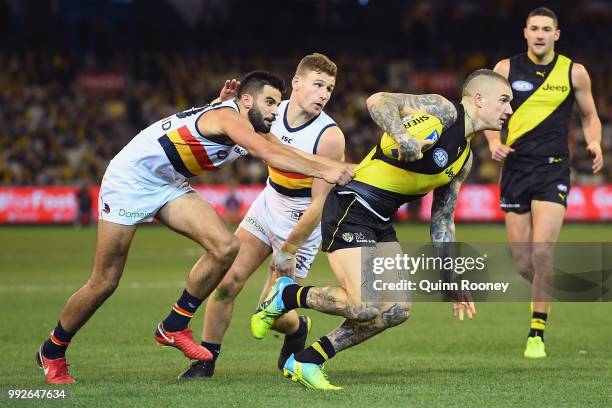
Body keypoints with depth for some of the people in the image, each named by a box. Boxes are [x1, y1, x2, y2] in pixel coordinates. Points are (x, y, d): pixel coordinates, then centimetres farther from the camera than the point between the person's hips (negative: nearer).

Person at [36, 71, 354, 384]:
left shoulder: (249, 132, 5)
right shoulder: (229, 117, -24)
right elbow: (270, 155, -37)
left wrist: (337, 169, -11)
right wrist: (323, 171, -37)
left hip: (169, 185, 9)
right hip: (129, 178, -9)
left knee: (225, 247, -12)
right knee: (104, 283, -5)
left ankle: (174, 327, 2)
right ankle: (52, 352, 17)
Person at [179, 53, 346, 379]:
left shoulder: (330, 136, -24)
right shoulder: (273, 111, -8)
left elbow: (320, 203, -21)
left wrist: (289, 248, -19)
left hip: (302, 225, -5)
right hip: (267, 206, 5)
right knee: (226, 282, -7)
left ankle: (297, 329, 31)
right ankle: (206, 361, 8)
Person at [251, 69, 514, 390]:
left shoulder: (464, 158, 17)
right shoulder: (442, 110, -9)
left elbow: (441, 222, 23)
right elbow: (378, 101, -23)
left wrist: (453, 280, 20)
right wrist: (403, 137, -39)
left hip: (381, 223, 9)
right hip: (350, 209, -9)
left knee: (397, 310, 1)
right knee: (365, 307, -19)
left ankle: (306, 361, 9)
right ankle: (286, 295, 6)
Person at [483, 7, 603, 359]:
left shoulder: (574, 72, 4)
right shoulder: (506, 69, 4)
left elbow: (590, 117, 15)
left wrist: (595, 143, -6)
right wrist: (495, 142, -6)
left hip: (553, 170, -2)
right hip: (516, 168, 2)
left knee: (542, 251, -17)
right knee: (523, 264, 1)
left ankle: (537, 333, -8)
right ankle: (545, 292, 36)